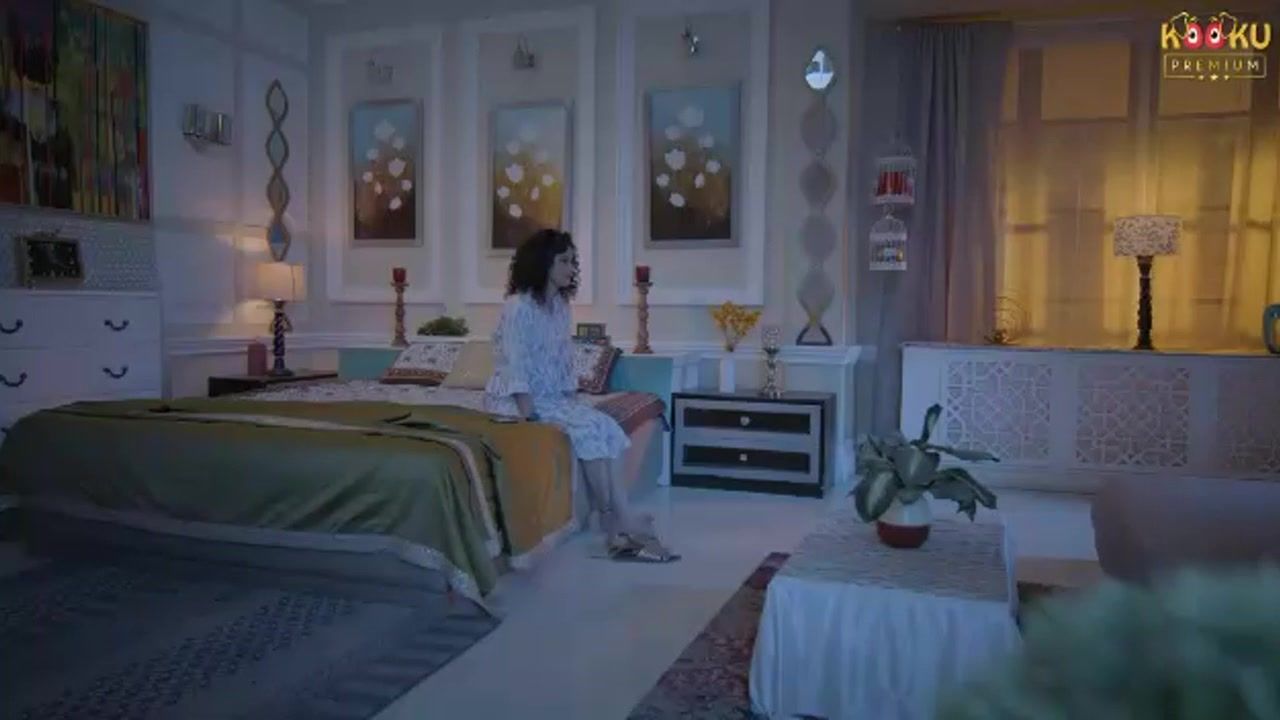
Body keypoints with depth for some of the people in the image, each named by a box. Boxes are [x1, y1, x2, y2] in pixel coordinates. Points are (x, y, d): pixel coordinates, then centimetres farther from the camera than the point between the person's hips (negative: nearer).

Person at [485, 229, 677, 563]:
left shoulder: (561, 306, 9)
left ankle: (618, 526, -18)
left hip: (549, 397, 8)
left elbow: (565, 363, 12)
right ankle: (618, 523, -14)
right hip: (513, 401, -8)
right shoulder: (518, 307, -16)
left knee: (602, 426, -15)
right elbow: (515, 370, -21)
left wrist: (574, 404, 2)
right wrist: (530, 417, -25)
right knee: (587, 430, -24)